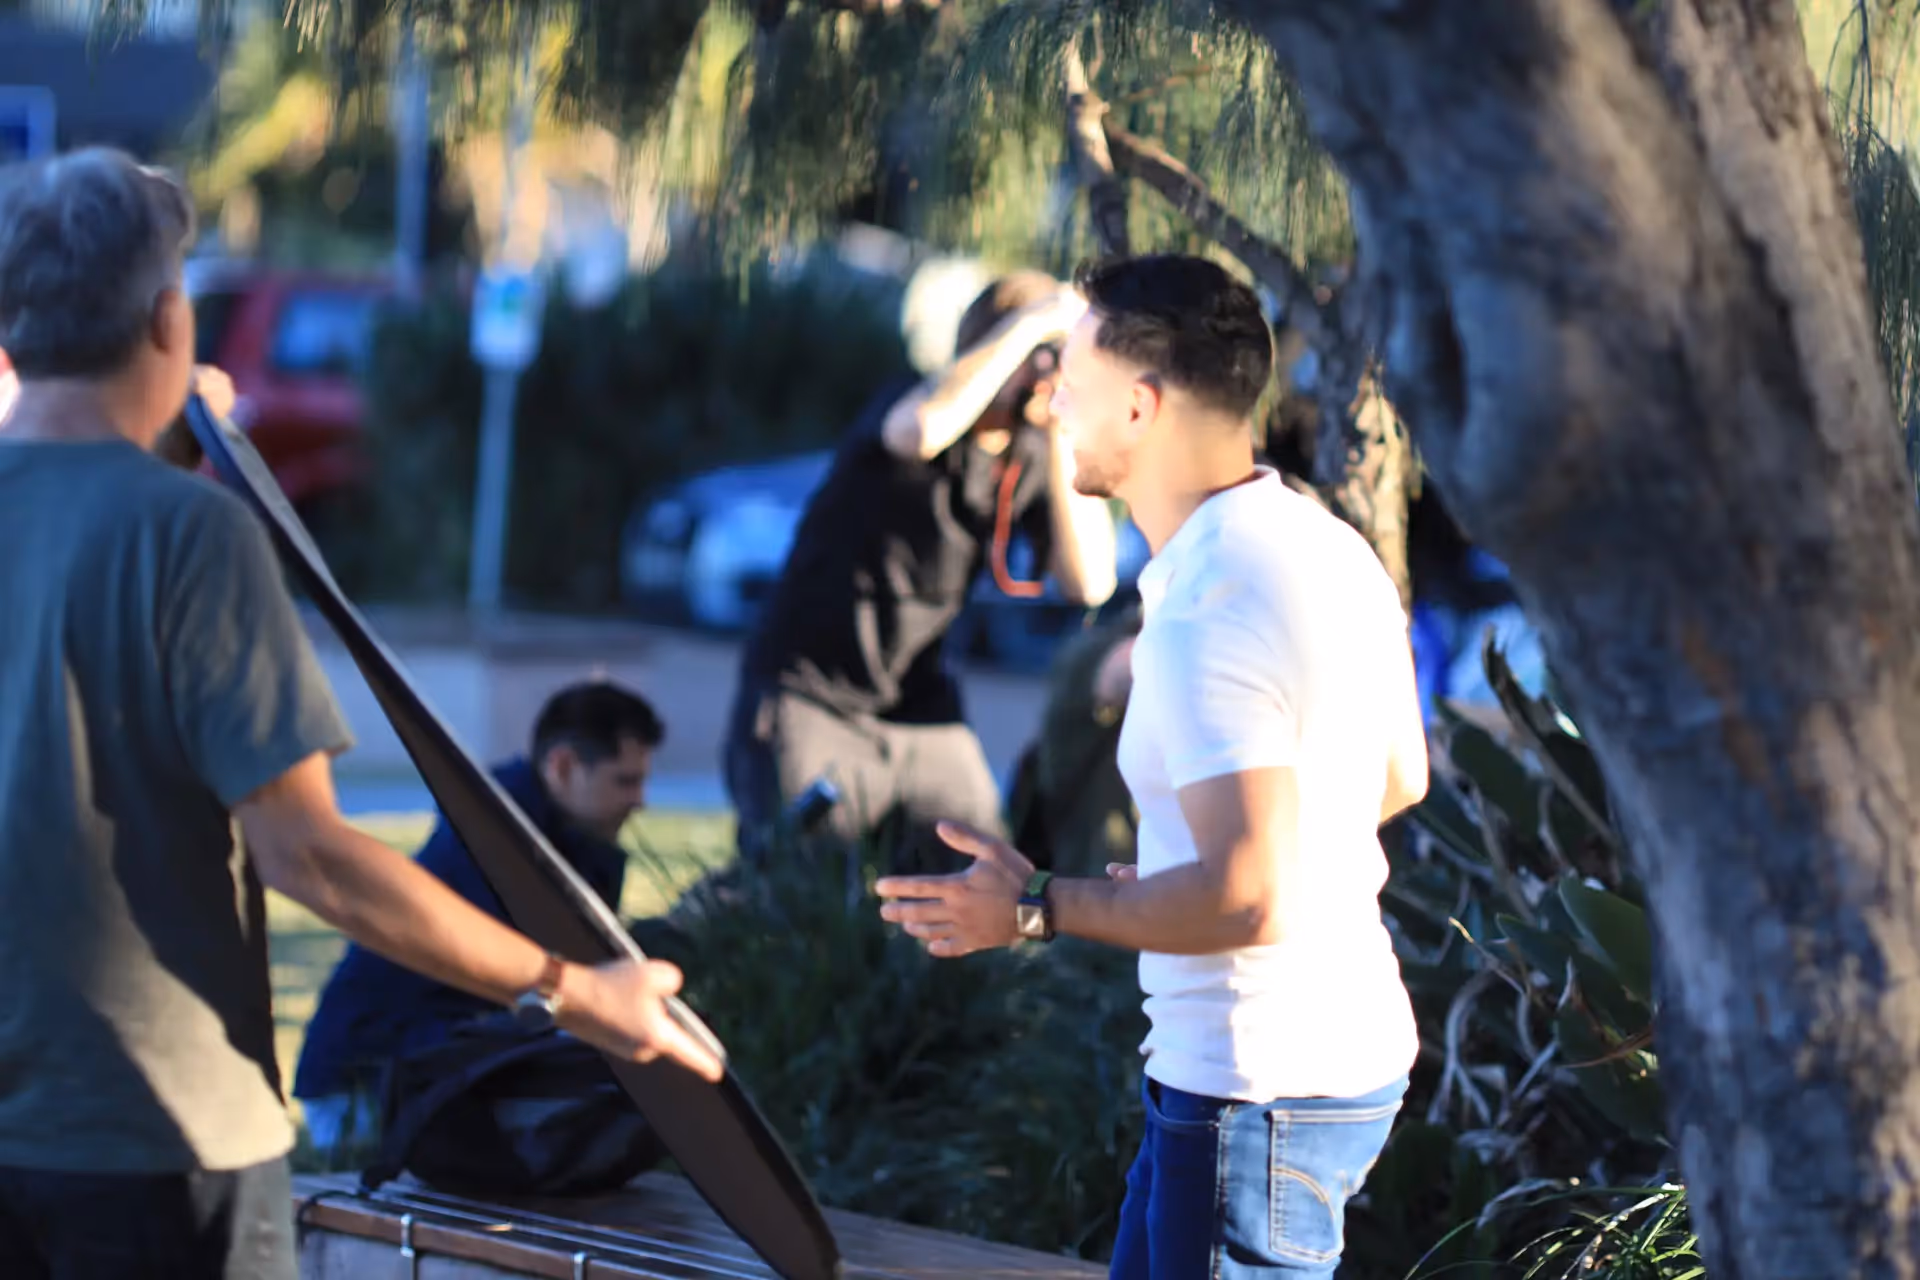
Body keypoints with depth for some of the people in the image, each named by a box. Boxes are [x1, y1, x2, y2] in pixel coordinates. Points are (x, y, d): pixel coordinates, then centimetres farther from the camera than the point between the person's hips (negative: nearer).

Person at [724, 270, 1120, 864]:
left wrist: (1063, 435, -13)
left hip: (924, 715, 6)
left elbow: (1089, 581, -9)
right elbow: (925, 427, -40)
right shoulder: (900, 407, -12)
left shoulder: (1031, 458, 4)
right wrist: (1031, 321, -30)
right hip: (811, 704, -6)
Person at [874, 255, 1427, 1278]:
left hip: (1261, 1097, -10)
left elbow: (1250, 899, -29)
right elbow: (1400, 776, 20)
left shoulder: (1205, 617, -24)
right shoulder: (1327, 548, 6)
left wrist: (1035, 911, -18)